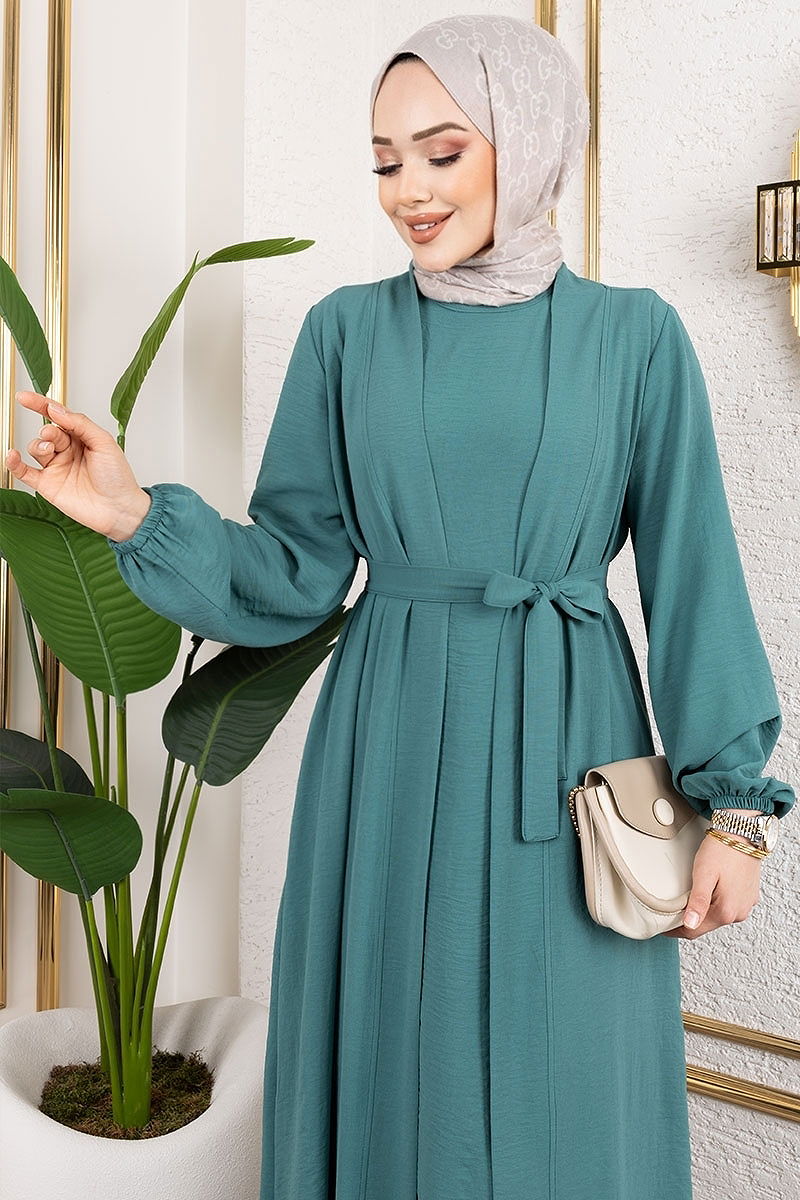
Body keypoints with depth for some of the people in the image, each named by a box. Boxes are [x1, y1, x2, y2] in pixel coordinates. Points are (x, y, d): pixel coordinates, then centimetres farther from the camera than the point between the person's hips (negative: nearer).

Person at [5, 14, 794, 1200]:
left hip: (567, 756, -1)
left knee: (568, 1096, 8)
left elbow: (692, 572, 1)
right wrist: (136, 513, -13)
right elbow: (296, 573, 2)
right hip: (391, 757, 1)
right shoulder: (348, 331, 4)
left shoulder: (632, 335, 1)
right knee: (392, 1076, 11)